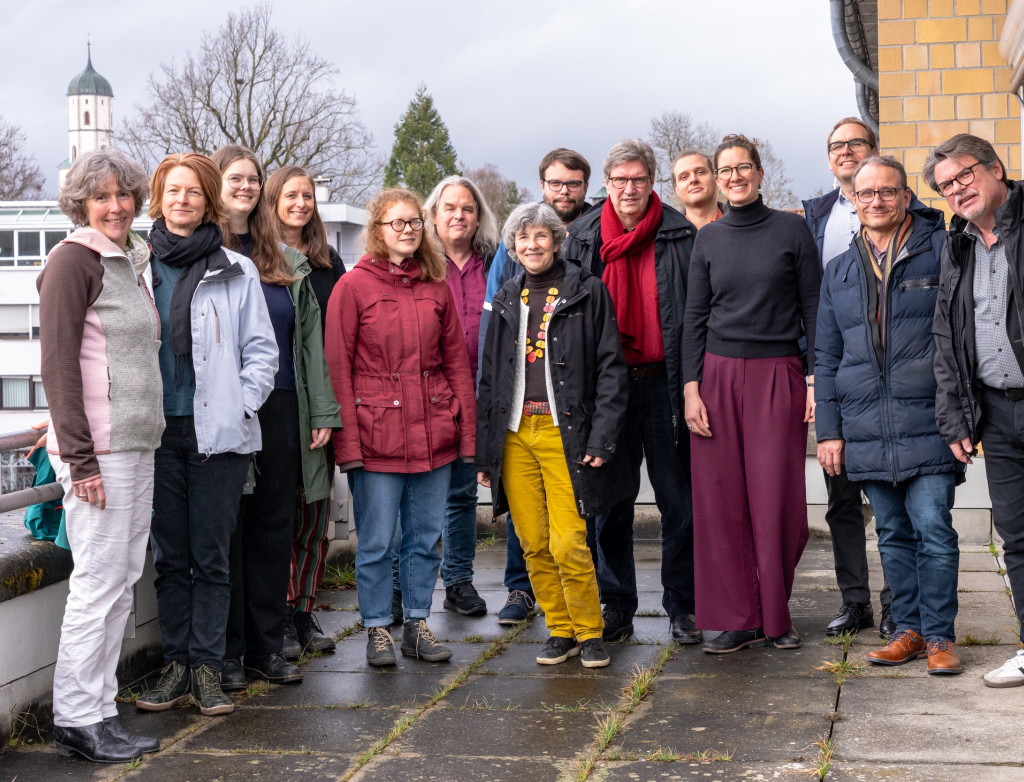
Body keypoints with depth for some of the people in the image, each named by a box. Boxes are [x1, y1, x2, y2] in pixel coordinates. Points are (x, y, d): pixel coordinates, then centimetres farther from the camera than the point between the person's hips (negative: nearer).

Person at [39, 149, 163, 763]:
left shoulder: (132, 262, 17)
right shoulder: (72, 261, -9)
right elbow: (59, 365, -14)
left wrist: (147, 438, 15)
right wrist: (80, 457, -18)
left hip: (138, 446, 8)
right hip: (99, 451, -8)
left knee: (123, 581, 10)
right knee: (100, 581, -6)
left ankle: (100, 710, 18)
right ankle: (77, 719, 3)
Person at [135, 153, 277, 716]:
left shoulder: (235, 272, 5)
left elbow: (262, 350, 6)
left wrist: (240, 406, -5)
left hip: (218, 432, -1)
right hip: (159, 430, 1)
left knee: (211, 557, 2)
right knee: (170, 555, 7)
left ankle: (207, 669, 9)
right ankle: (176, 665, 15)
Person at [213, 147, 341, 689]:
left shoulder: (286, 262, 15)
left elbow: (310, 339, 13)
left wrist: (322, 412, 6)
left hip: (280, 410, 4)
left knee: (275, 527, 8)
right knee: (228, 528, 1)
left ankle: (266, 647, 18)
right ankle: (227, 651, 11)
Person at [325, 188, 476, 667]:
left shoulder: (437, 286, 9)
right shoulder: (353, 286, -3)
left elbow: (457, 360, 11)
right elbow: (337, 368, -6)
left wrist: (467, 430, 5)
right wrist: (346, 438, -12)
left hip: (433, 436, 4)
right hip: (377, 436, -4)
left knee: (426, 537, 11)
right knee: (376, 541, 4)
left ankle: (417, 623, 24)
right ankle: (377, 629, 17)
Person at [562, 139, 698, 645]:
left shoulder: (681, 235, 1)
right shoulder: (582, 237, 7)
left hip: (664, 383, -2)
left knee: (679, 501, 2)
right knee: (610, 501, 8)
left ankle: (682, 607, 13)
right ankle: (616, 605, 19)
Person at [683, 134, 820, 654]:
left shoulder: (791, 230, 4)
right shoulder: (708, 239, 10)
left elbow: (813, 308, 3)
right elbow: (695, 317, 9)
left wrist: (816, 378, -5)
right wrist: (691, 387, 0)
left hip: (778, 377, -2)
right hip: (719, 376, 2)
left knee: (777, 500, -2)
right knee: (721, 500, 0)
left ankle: (776, 615, 13)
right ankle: (737, 619, 9)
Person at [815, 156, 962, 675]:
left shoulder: (941, 252, 1)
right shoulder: (840, 272, 15)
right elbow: (825, 358, 17)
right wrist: (828, 429, 10)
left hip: (927, 425, -4)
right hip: (867, 432, 4)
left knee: (932, 528, -7)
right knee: (893, 534, 10)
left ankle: (939, 635, 4)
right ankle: (908, 629, 20)